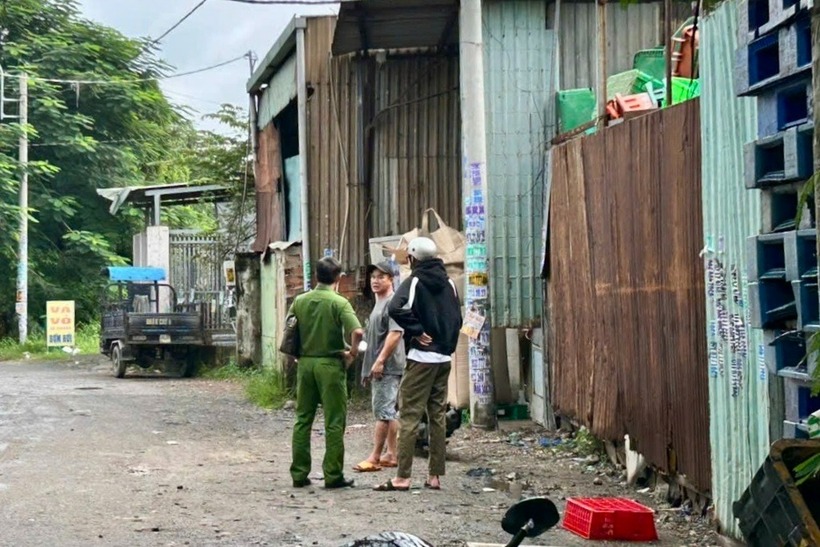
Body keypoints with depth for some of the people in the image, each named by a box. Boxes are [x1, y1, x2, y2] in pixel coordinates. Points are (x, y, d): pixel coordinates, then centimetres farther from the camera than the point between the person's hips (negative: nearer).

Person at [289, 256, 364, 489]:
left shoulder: (300, 301, 4)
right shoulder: (339, 302, -10)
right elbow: (357, 331, -22)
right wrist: (352, 352, -7)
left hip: (305, 363, 5)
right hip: (330, 364, -4)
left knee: (303, 419, 12)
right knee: (334, 422, 3)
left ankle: (299, 474, 13)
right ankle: (333, 475, 4)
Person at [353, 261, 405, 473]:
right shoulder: (379, 303, 20)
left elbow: (395, 333, -22)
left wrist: (380, 361, -24)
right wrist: (372, 365, 23)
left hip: (388, 367, -10)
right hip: (379, 367, 10)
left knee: (383, 411, -9)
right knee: (389, 412, 12)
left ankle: (375, 457, -10)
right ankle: (392, 454, 16)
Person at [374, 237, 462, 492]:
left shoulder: (414, 282, -8)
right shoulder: (448, 284, 12)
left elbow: (396, 308, -25)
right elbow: (457, 319, 17)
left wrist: (417, 331, -15)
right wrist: (448, 343, 15)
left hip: (421, 357, -6)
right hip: (444, 358, 6)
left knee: (409, 416, -5)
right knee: (438, 416, 10)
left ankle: (402, 477, -7)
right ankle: (435, 475, 11)